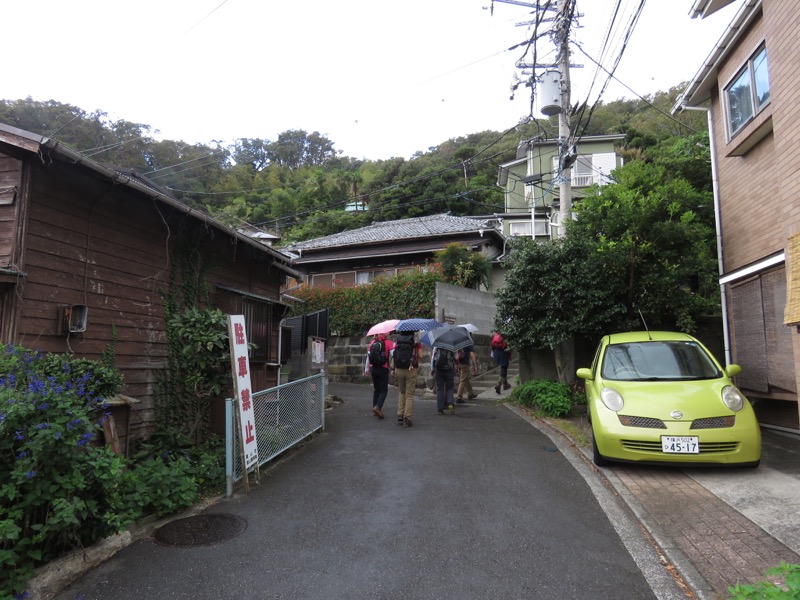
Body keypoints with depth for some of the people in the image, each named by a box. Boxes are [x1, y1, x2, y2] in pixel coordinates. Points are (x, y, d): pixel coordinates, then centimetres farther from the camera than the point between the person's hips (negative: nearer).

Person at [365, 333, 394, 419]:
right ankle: (378, 407, -16)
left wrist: (367, 369, 16)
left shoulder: (372, 342, 6)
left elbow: (368, 356, 9)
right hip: (383, 369, -5)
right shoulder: (388, 342, -7)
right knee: (384, 390, 2)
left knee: (376, 389, 16)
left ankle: (375, 409, 18)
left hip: (373, 369, 5)